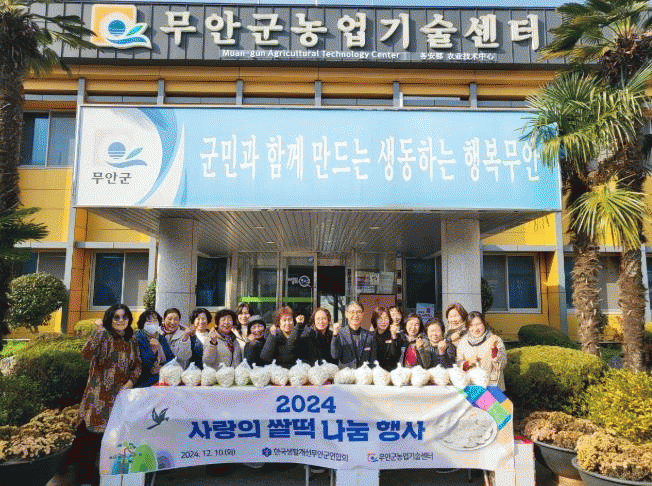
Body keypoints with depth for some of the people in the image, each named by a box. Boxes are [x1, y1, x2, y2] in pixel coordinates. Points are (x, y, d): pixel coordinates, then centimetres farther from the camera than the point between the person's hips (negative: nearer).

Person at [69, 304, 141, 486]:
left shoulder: (131, 340, 8)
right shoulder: (104, 336, -9)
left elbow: (137, 365, 14)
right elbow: (87, 354, -25)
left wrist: (130, 382, -1)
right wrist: (98, 331, -30)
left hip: (120, 394, 5)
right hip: (100, 394, -5)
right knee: (93, 430, -2)